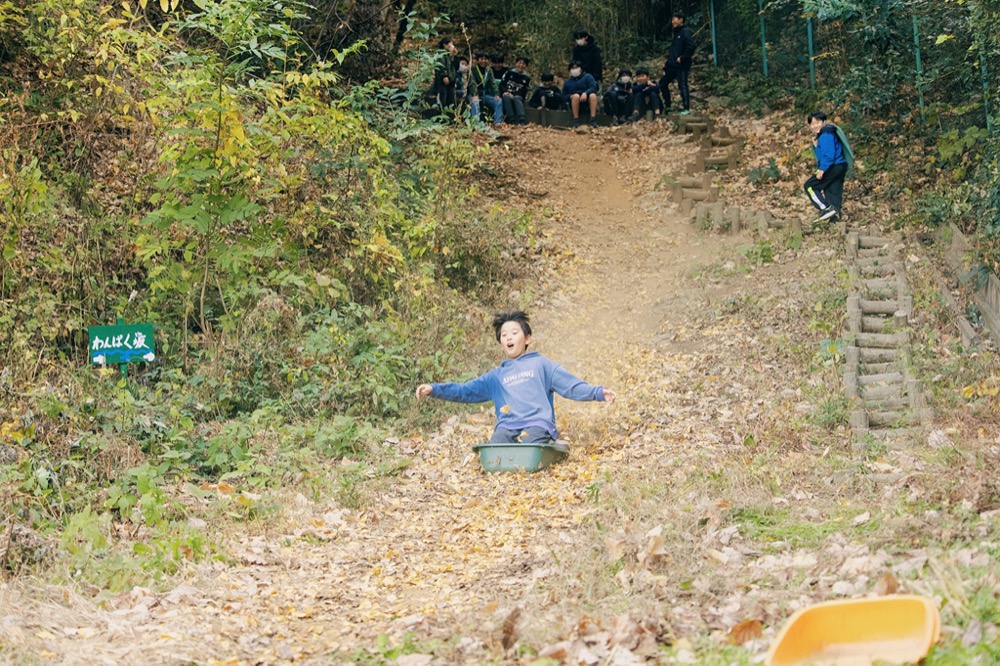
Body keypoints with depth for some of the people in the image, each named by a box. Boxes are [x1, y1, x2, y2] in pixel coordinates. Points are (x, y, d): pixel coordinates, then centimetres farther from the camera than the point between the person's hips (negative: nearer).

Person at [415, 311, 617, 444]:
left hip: (536, 424, -2)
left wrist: (598, 392, -9)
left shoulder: (541, 364, 20)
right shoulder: (496, 376, 29)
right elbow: (465, 391, 23)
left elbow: (573, 386, 9)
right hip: (506, 427, 2)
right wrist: (434, 389, 9)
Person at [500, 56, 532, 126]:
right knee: (507, 98, -35)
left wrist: (513, 94, -15)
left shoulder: (526, 78, 11)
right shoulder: (509, 73, 13)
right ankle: (512, 120, -47)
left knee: (517, 98, -36)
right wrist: (505, 92, -15)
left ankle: (521, 120, -55)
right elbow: (502, 84, 7)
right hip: (506, 95, 0)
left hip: (518, 97, 0)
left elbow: (524, 92, 2)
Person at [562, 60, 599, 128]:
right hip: (574, 104, 1)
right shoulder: (568, 82, 16)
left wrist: (585, 93, -28)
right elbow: (564, 97, 12)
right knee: (576, 96, -32)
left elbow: (593, 87, -8)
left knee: (593, 95, -32)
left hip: (587, 101, -1)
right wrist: (570, 96, -12)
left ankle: (593, 120, -43)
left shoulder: (587, 77, 9)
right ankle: (576, 121, -37)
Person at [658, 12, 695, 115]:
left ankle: (687, 109, -4)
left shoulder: (685, 32, -10)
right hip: (673, 66, 10)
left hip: (681, 65, -10)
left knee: (682, 86, -8)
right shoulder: (676, 33, 19)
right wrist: (668, 62, 17)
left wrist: (682, 58, -20)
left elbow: (691, 47, -21)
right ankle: (667, 106, 19)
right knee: (663, 82, 12)